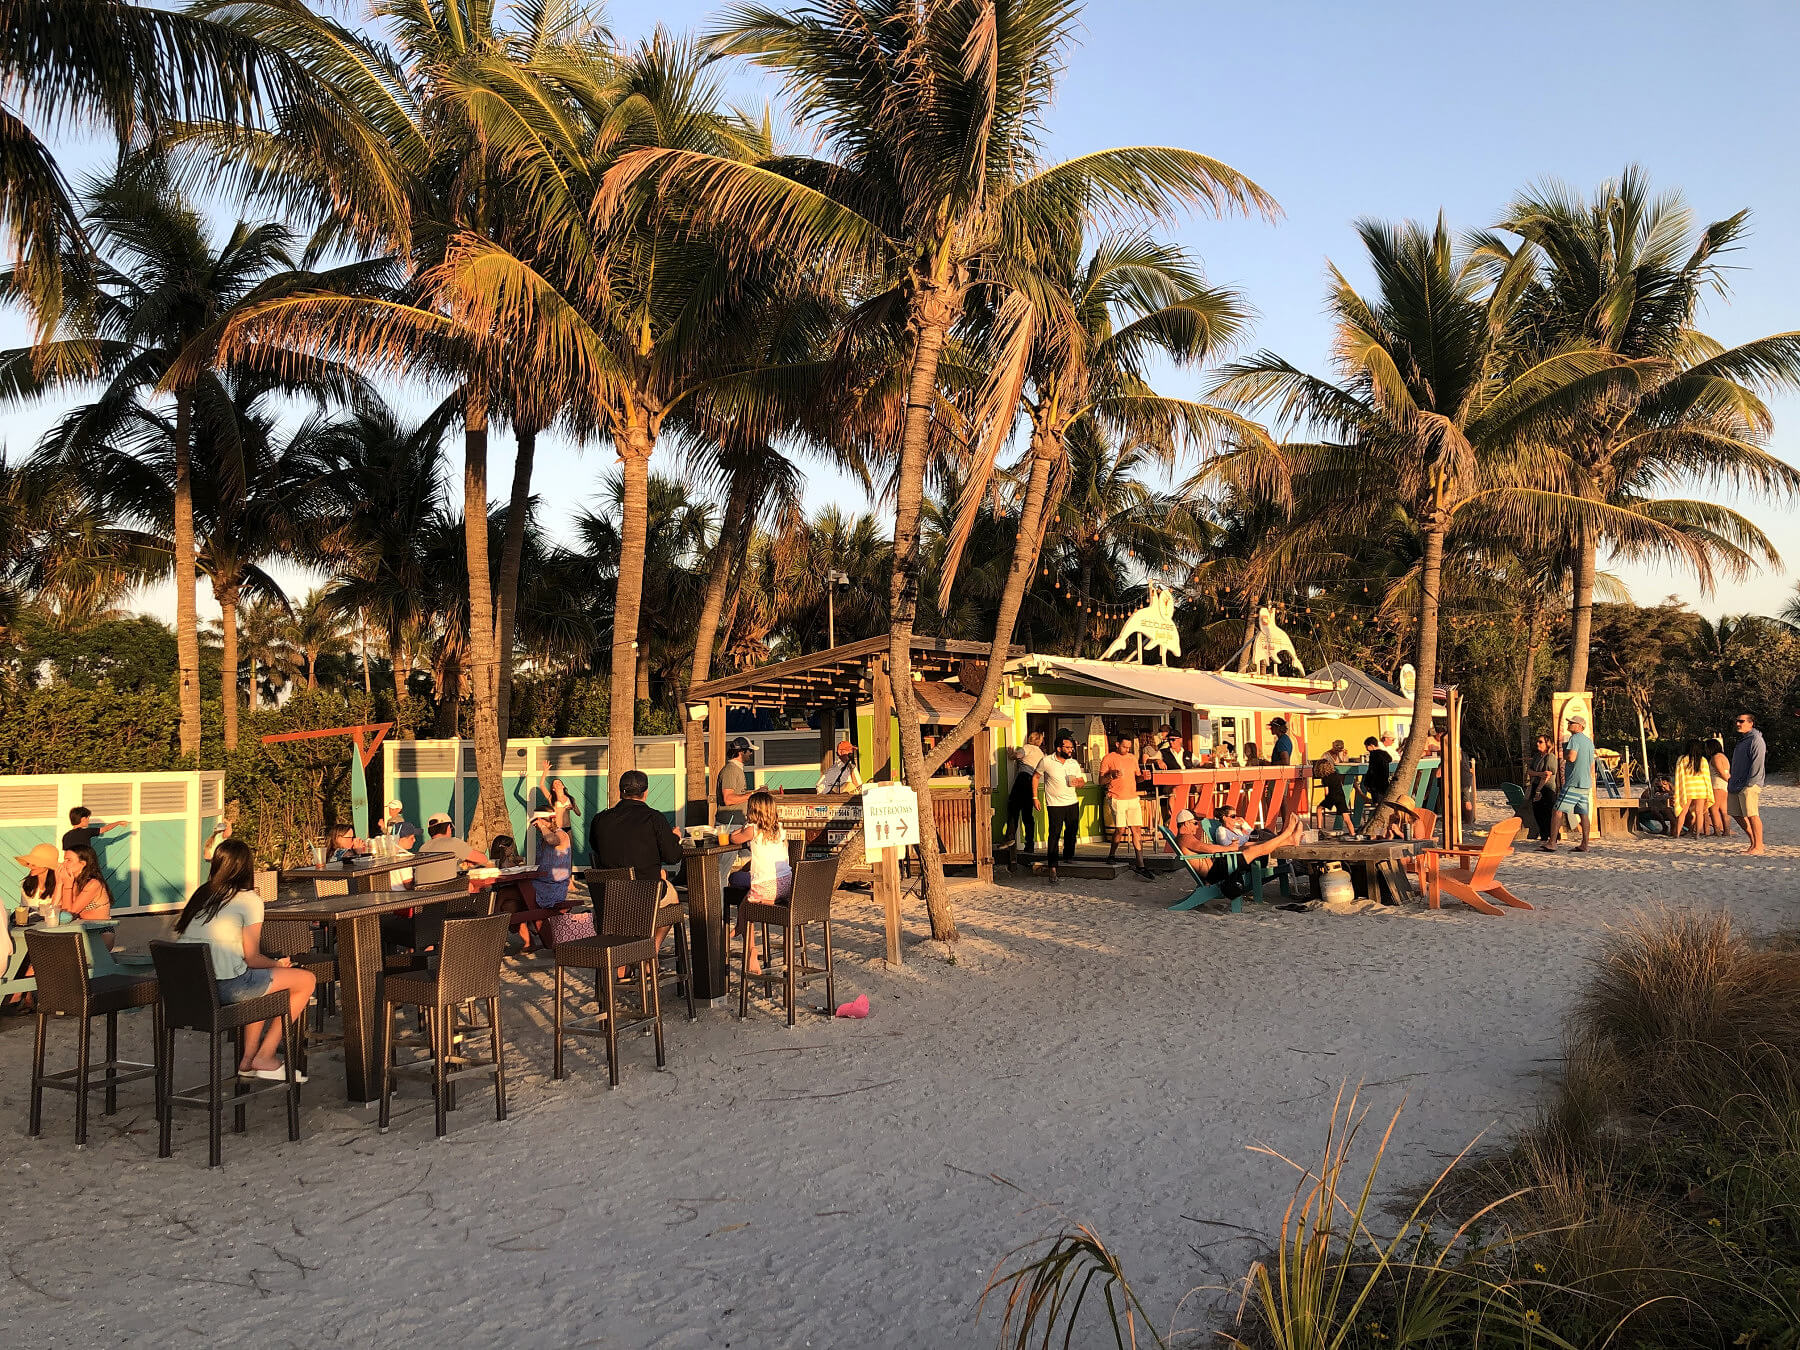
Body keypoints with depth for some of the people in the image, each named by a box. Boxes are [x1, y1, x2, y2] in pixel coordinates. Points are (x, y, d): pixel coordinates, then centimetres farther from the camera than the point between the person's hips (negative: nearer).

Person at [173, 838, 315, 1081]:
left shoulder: (200, 894, 13)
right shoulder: (249, 900, -6)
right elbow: (252, 958, -7)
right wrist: (278, 964, 15)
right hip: (226, 987, -8)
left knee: (261, 980, 33)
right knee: (306, 979, 7)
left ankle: (248, 1058, 26)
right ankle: (264, 1057, 8)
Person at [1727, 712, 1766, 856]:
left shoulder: (1756, 740, -9)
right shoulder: (1741, 740, 21)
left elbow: (1757, 764, -15)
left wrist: (1749, 784, -18)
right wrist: (1732, 783, 17)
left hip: (1749, 786, -10)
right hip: (1736, 785, 10)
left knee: (1752, 815, -11)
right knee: (1736, 814, 11)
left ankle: (1758, 847, -7)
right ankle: (1754, 842, 21)